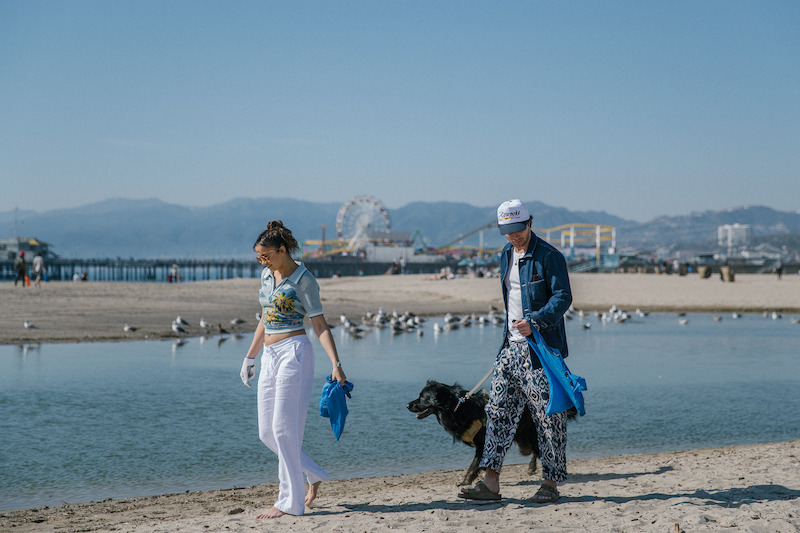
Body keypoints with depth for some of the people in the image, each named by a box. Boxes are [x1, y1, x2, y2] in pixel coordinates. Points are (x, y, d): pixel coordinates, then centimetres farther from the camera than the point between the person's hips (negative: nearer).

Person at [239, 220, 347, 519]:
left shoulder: (303, 280, -8)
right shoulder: (267, 275, 13)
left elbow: (320, 325, -11)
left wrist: (336, 364, -18)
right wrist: (250, 357, 25)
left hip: (293, 352, -8)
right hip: (270, 357, 8)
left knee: (284, 428, -8)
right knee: (267, 432, 6)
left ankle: (291, 502, -1)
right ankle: (314, 475, 23)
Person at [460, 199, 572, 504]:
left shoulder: (549, 256, -9)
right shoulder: (506, 255, 15)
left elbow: (563, 297, -14)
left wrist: (534, 321, -27)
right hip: (511, 346, 8)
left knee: (547, 414, -2)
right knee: (498, 410, 2)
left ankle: (551, 483, 7)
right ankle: (491, 483, 3)